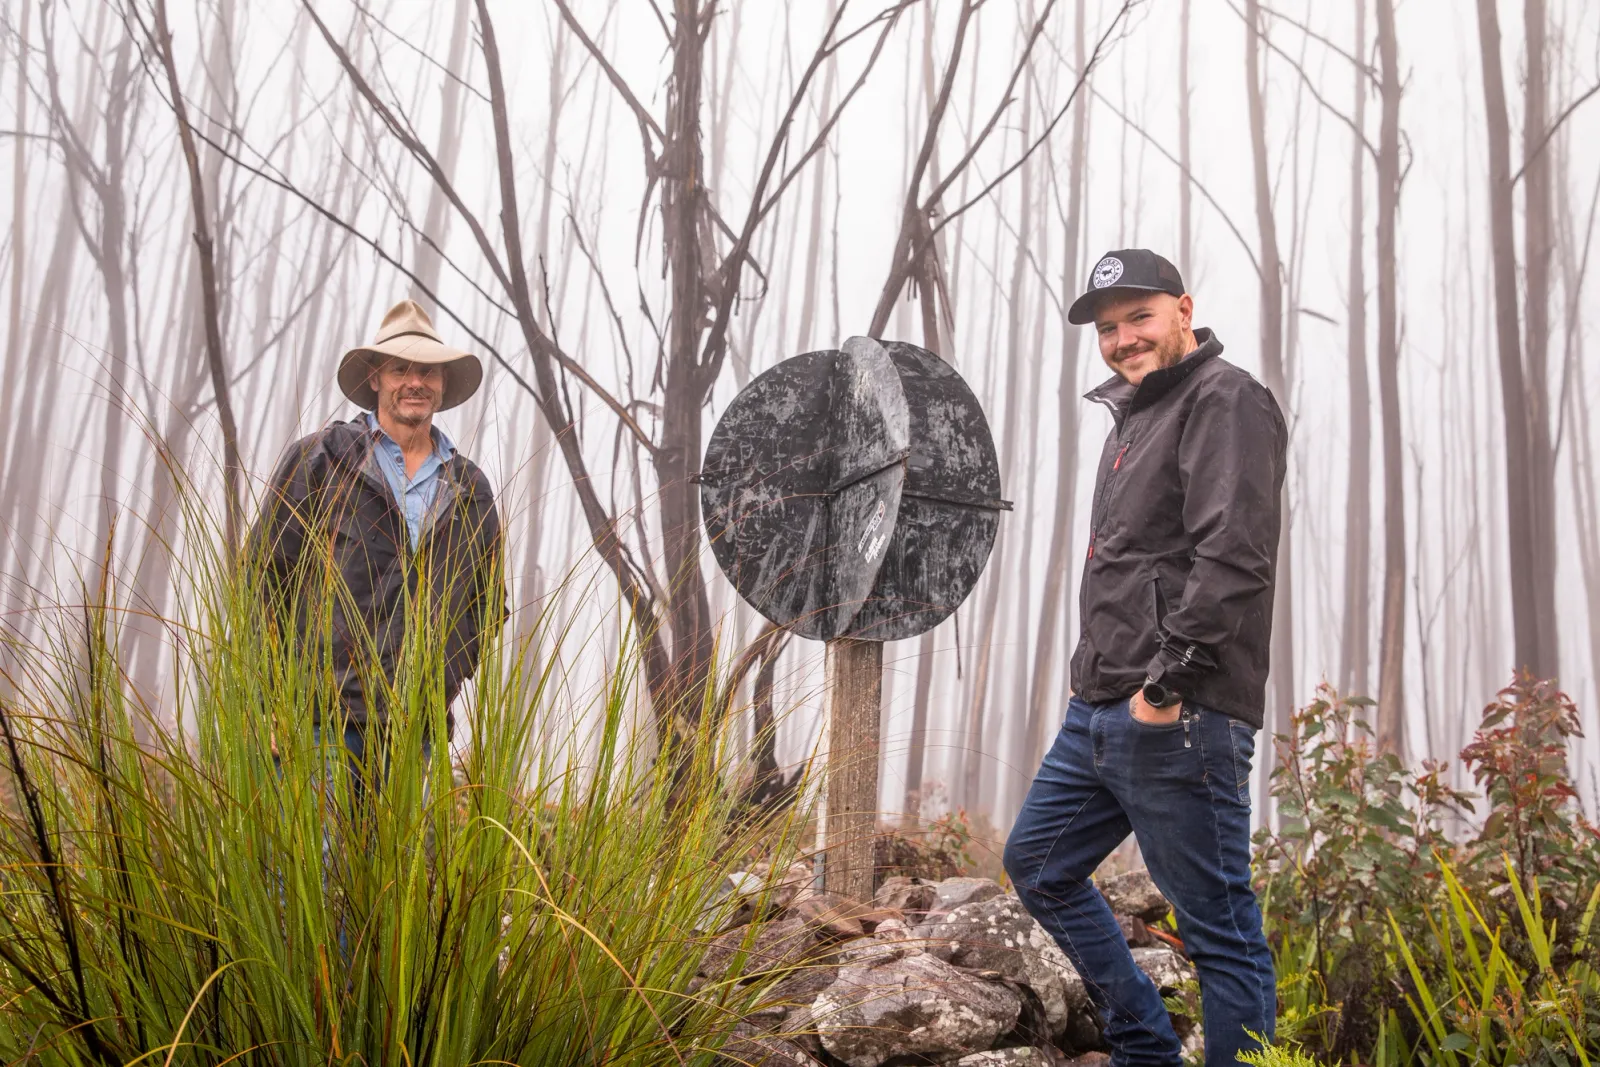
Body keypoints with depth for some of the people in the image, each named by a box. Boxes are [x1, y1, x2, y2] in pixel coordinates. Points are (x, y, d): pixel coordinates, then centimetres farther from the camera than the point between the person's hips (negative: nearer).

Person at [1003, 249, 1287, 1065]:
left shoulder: (1225, 401, -8)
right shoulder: (1135, 416, 21)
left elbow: (1232, 554, -20)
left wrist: (1167, 681, -21)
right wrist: (1101, 682, 18)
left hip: (1178, 720, -11)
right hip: (1100, 712, 11)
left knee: (1219, 926, -2)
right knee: (1037, 863, 19)